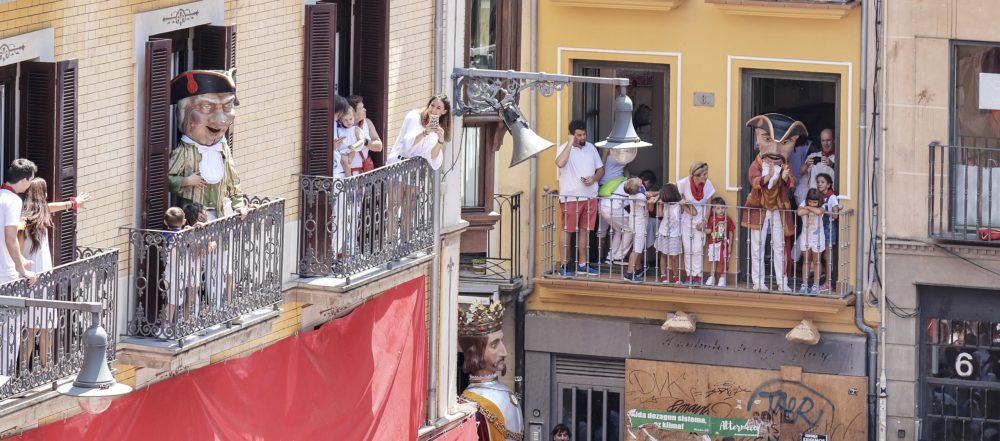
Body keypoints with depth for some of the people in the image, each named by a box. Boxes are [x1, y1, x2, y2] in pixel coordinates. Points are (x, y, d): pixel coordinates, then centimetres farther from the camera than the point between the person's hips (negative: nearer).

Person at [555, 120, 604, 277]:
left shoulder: (590, 148, 9)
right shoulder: (565, 149, -9)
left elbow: (600, 169, 15)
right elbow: (560, 163, -32)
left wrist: (594, 178, -7)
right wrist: (570, 143, -26)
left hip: (589, 197, 5)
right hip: (570, 197, -5)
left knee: (584, 230, 11)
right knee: (567, 230, -1)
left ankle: (582, 264, 18)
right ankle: (564, 265, 3)